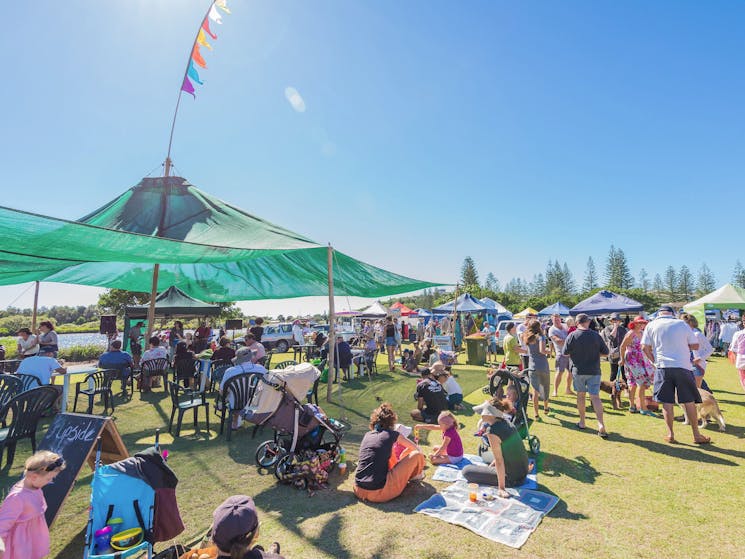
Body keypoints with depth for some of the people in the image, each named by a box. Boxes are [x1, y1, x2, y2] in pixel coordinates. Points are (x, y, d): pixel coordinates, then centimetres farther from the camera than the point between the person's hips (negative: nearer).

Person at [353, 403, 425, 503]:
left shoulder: (367, 435, 11)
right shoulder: (392, 434, -1)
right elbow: (416, 449, 17)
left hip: (359, 491, 6)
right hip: (379, 492, -6)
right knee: (416, 455, 6)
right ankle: (415, 475, 38)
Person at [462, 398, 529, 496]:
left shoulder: (492, 432, -27)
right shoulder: (505, 420, -2)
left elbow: (499, 461, -23)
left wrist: (501, 488, -17)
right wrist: (492, 464, 15)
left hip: (513, 478, -8)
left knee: (466, 471, -1)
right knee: (485, 455, 32)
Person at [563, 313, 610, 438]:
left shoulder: (572, 336, -9)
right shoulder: (596, 335, -5)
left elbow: (566, 353, -3)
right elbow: (605, 352, 1)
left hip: (578, 370, 0)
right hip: (594, 371, 0)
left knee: (581, 395, 13)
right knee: (595, 396, 1)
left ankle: (582, 422, 23)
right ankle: (601, 424, -9)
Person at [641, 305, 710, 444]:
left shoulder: (652, 325, 3)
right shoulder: (682, 324, 4)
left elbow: (645, 347, -1)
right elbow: (695, 345, 8)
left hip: (663, 367, 0)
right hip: (683, 366, 1)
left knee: (667, 402, 5)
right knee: (689, 402, 10)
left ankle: (670, 434, 9)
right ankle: (696, 435, 18)